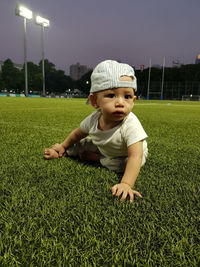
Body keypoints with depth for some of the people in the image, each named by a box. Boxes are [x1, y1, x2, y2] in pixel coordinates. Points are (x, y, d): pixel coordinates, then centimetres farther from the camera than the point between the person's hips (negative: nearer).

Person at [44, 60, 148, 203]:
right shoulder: (94, 119, -25)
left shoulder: (131, 125, -41)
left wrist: (126, 184, -60)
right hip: (103, 147, 4)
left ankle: (95, 158, -8)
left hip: (126, 153, -3)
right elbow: (79, 133, -4)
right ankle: (63, 153, 26)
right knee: (82, 144, 0)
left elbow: (135, 156, -48)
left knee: (124, 164, -31)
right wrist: (63, 146, 8)